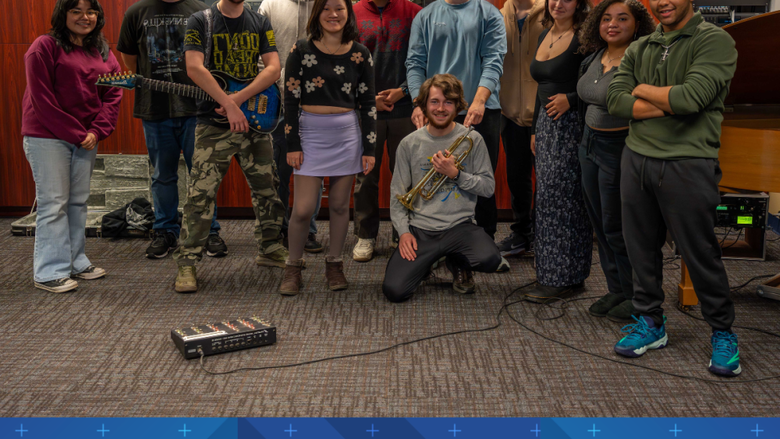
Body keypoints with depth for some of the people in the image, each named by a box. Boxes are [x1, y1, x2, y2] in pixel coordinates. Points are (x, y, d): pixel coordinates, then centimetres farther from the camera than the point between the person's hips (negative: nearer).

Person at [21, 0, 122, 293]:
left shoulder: (103, 53, 12)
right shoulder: (45, 47, -6)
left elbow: (112, 95, 8)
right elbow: (41, 98, -11)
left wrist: (97, 131, -6)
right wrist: (74, 134, -12)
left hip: (86, 139, 6)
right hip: (48, 137, -6)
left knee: (78, 202, 10)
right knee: (54, 203, -5)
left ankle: (76, 262, 21)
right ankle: (49, 272, 2)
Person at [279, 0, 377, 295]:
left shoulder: (360, 54, 3)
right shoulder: (301, 50, -1)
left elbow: (368, 104, 6)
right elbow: (290, 99, 0)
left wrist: (369, 148, 2)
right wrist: (293, 145, -5)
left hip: (347, 134, 2)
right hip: (310, 134, -1)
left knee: (340, 205, 8)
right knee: (303, 208, -4)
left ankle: (334, 264, 24)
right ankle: (293, 266, 14)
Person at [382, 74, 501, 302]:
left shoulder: (472, 140, 1)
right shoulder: (409, 144, 4)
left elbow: (489, 187, 1)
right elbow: (397, 194, 7)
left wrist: (455, 174, -13)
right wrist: (404, 231, -6)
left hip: (460, 226, 0)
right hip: (420, 228, 0)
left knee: (490, 260, -32)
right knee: (394, 290, -18)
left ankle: (459, 264, 7)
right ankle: (422, 263, 18)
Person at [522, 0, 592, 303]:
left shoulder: (583, 38, -10)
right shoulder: (545, 36, 15)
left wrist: (570, 99, -22)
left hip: (570, 125, -8)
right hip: (547, 124, 8)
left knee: (559, 198, -7)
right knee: (548, 196, 10)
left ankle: (560, 278, 1)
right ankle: (556, 270, 19)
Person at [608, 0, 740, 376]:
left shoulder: (715, 41, -6)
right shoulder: (638, 49, 12)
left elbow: (690, 97, -20)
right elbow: (615, 101, -2)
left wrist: (643, 90, -4)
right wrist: (669, 103, -12)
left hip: (687, 164, -5)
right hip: (637, 159, 5)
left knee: (701, 253, 1)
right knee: (642, 247, 11)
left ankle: (723, 333, 19)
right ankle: (651, 323, 27)